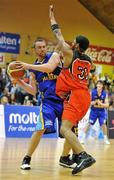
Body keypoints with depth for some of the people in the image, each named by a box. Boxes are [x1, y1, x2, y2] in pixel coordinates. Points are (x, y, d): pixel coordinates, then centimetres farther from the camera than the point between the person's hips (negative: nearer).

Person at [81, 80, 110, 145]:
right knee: (89, 124, -1)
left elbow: (107, 105, -6)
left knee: (103, 124, -7)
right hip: (94, 111, -1)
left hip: (102, 111, 1)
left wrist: (101, 104, -24)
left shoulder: (105, 94, -7)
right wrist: (93, 102, -27)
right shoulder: (92, 92, -10)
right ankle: (83, 138, 9)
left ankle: (106, 139, 7)